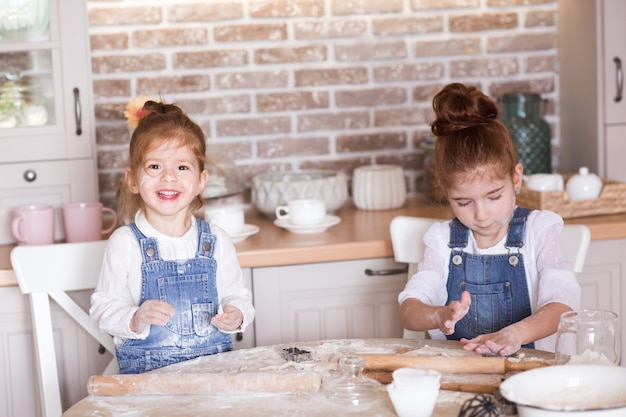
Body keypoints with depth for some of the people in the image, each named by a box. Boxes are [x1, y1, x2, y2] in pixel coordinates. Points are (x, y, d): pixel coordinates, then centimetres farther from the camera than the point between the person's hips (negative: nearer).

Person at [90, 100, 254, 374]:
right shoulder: (125, 243, -1)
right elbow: (103, 307, -1)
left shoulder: (216, 241, 7)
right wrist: (135, 320, -19)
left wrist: (236, 316, -6)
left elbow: (237, 295, 15)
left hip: (215, 362, 2)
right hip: (146, 370, -2)